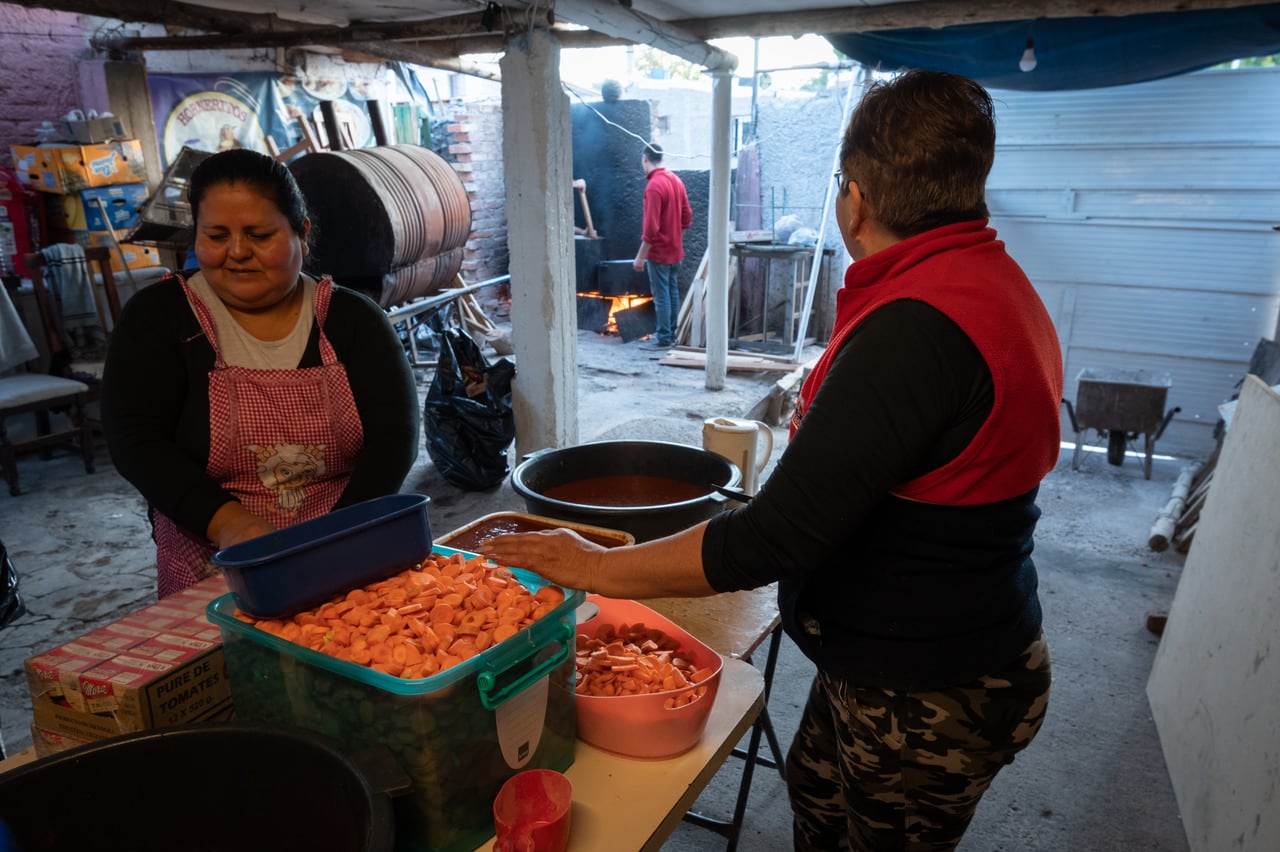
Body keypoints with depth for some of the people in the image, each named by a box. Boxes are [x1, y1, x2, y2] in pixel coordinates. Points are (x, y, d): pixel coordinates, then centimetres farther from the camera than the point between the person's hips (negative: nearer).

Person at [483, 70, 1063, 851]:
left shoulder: (916, 326, -32)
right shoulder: (996, 278, 1)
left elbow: (773, 539, -32)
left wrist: (596, 568, -21)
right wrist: (831, 431, 16)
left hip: (927, 697, -9)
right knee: (818, 788, 27)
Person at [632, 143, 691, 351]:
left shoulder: (654, 185, -20)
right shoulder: (676, 180, 7)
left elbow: (651, 227, -23)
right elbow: (687, 216, 12)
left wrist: (640, 256, -18)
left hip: (659, 252, -9)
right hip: (675, 250, 9)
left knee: (661, 295, -3)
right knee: (672, 292, 13)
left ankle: (663, 339, 2)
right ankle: (670, 333, 21)